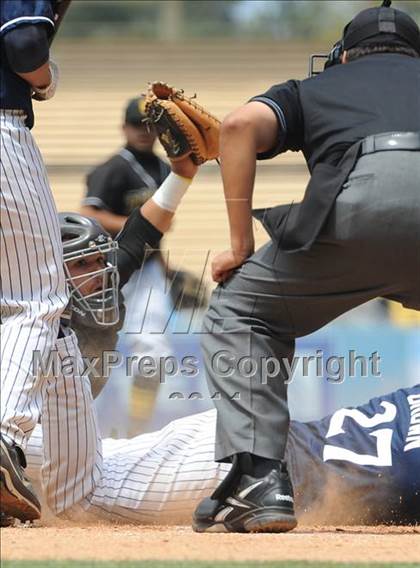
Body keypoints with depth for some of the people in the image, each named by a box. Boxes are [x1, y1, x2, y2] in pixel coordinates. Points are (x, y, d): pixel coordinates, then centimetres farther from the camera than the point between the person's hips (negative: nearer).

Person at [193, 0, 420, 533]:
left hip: (362, 199, -2)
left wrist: (240, 245, 13)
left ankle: (260, 479, 2)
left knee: (239, 309, 19)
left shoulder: (313, 88, 33)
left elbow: (242, 125, 12)